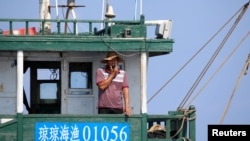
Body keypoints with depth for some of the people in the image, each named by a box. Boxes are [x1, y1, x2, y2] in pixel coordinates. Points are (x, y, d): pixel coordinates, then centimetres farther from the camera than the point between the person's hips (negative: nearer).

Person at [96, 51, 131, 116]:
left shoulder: (123, 73, 10)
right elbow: (102, 86, -9)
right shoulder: (100, 72, 4)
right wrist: (112, 74, -4)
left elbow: (125, 90, 5)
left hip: (118, 108, 2)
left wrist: (127, 106, -6)